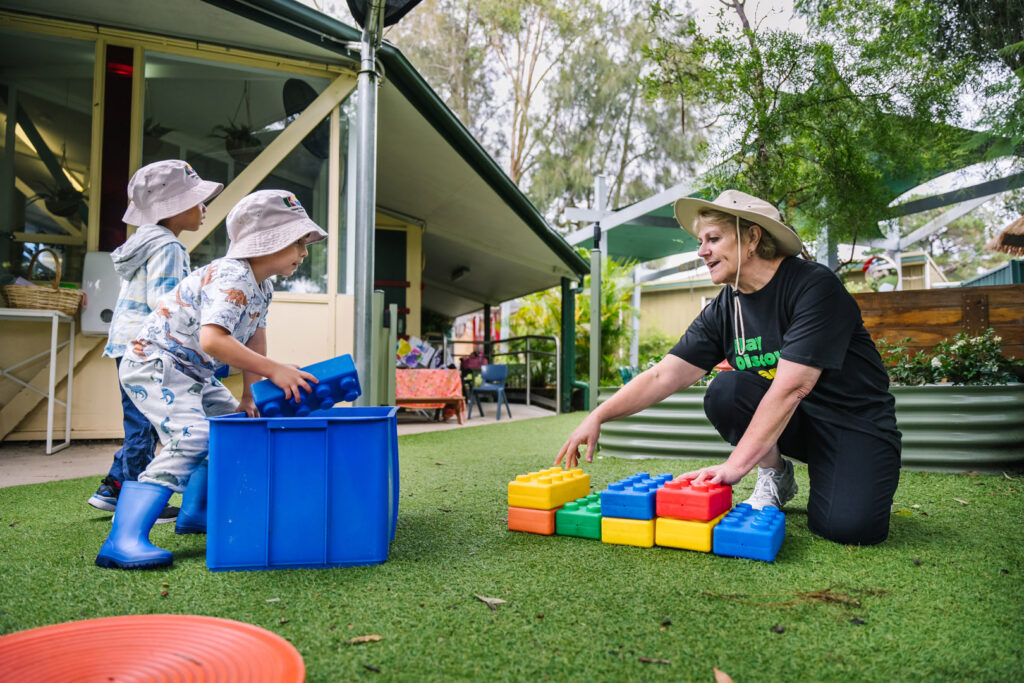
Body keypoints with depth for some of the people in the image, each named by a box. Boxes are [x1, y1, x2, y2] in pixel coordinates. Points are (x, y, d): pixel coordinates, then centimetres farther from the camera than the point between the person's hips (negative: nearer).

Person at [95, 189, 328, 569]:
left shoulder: (263, 288, 7)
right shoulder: (231, 278, -25)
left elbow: (253, 342, 12)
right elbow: (212, 340, -39)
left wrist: (251, 396, 5)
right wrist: (274, 371, -36)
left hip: (193, 375, 11)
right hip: (153, 365, -11)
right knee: (192, 438, -28)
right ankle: (123, 542, -34)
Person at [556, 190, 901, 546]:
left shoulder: (815, 286, -22)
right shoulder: (723, 310, -3)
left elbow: (790, 387, -30)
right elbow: (663, 375, -8)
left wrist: (735, 464, -33)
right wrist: (599, 416, -19)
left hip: (856, 423, -5)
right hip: (797, 421, 5)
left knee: (848, 526, -30)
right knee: (724, 391, -23)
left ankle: (826, 474, 4)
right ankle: (776, 477, 0)